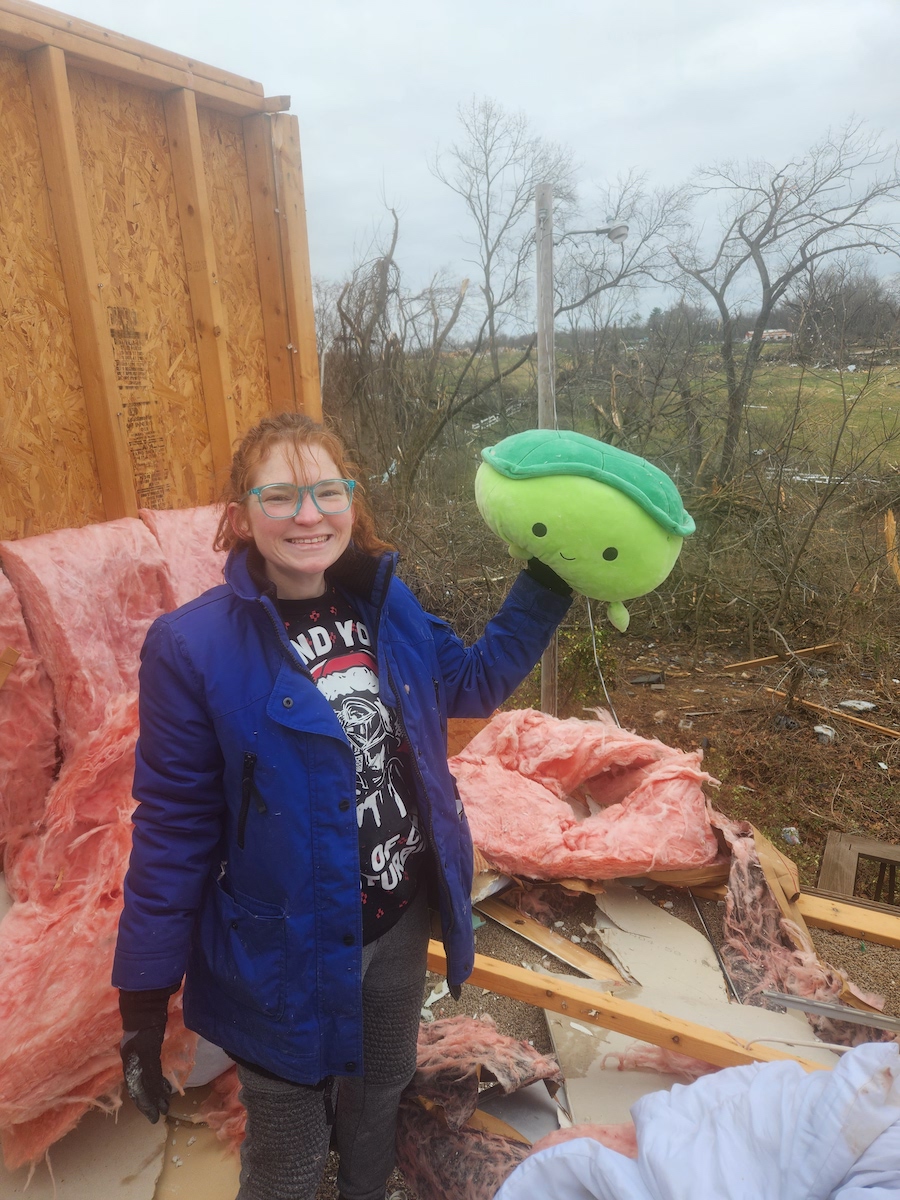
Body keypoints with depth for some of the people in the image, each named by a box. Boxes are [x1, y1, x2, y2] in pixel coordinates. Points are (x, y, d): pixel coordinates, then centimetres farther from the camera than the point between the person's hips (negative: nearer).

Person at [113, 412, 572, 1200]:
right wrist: (144, 994, -10)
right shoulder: (193, 647, -22)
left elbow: (473, 681, 7)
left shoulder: (387, 607, -8)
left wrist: (550, 581, 2)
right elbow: (173, 827, -16)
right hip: (286, 953, -4)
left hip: (402, 924, 5)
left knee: (380, 1092, 32)